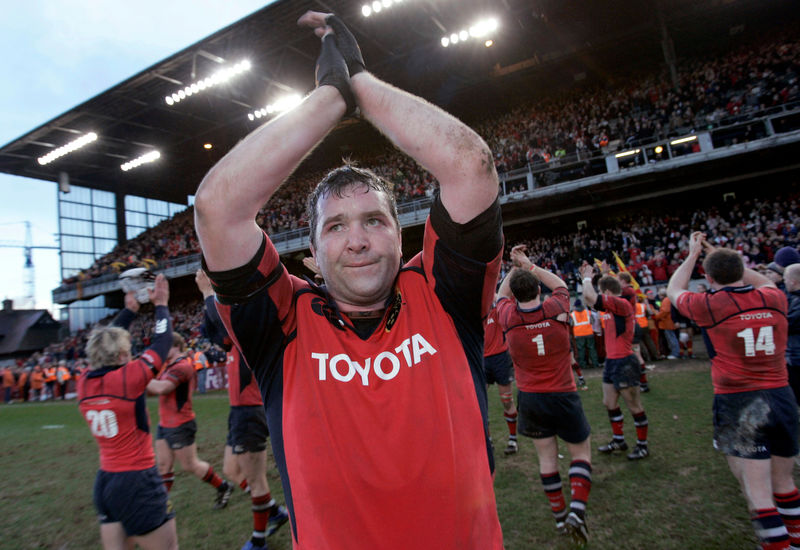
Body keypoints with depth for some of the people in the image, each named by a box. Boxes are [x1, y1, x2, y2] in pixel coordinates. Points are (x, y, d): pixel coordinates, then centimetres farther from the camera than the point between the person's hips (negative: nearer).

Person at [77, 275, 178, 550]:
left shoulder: (85, 384, 0)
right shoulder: (127, 378, -18)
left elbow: (102, 342, 17)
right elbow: (162, 343, -7)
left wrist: (129, 310, 24)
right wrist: (161, 305, 6)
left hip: (105, 480, 7)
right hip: (138, 480, -7)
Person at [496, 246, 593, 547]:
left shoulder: (509, 317, -10)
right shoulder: (556, 309, -11)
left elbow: (501, 295, 15)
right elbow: (560, 284, 13)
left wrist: (515, 267, 13)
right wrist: (529, 265, 12)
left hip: (530, 398, 2)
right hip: (563, 396, -1)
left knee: (547, 456, 14)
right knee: (581, 453, 14)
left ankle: (559, 514, 23)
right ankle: (577, 510, -1)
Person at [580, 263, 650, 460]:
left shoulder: (622, 304, -17)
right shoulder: (610, 307, 10)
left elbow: (591, 297, -26)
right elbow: (590, 300, 22)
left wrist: (587, 277, -10)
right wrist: (586, 277, 13)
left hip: (624, 363, -10)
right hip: (611, 361, 10)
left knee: (634, 406, 3)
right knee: (610, 403, 16)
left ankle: (643, 445, 17)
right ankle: (619, 440, 30)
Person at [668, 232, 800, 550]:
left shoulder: (709, 306, -10)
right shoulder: (774, 299, 2)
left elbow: (674, 291, 12)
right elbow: (765, 282, 28)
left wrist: (693, 255, 22)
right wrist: (721, 256, 29)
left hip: (737, 403, -5)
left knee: (757, 492, -1)